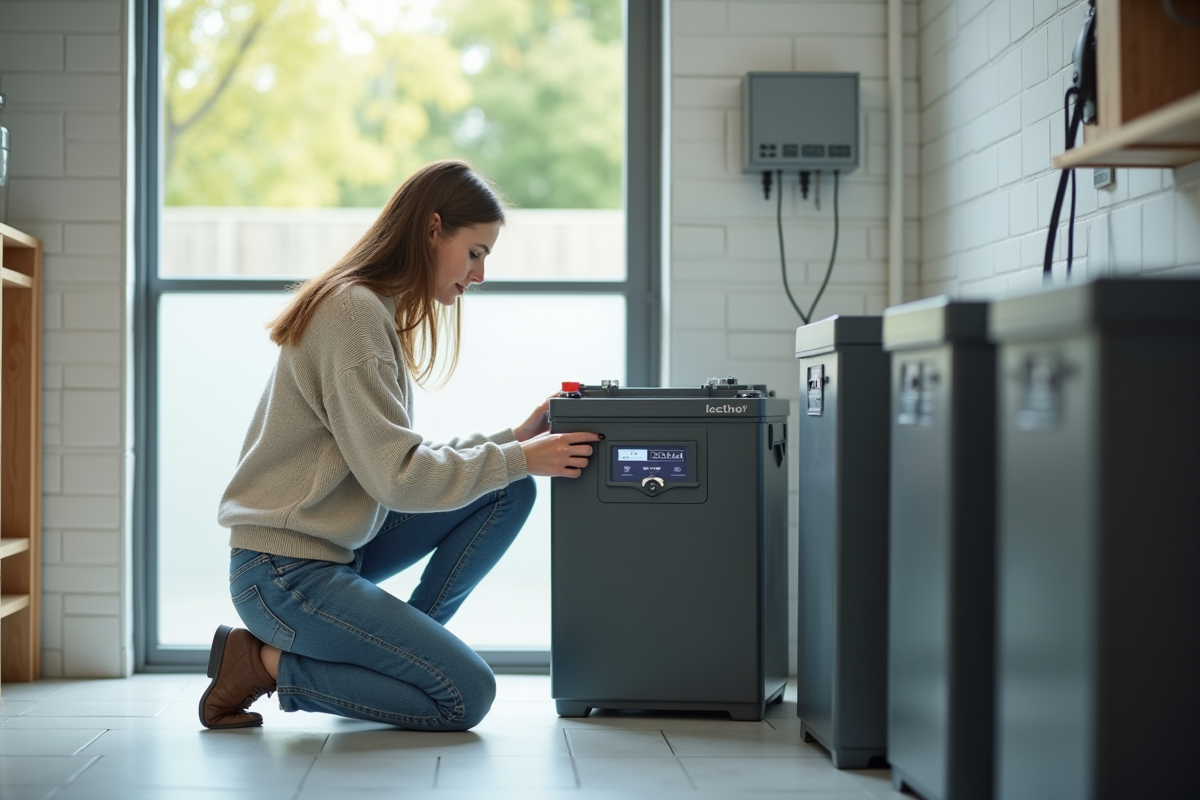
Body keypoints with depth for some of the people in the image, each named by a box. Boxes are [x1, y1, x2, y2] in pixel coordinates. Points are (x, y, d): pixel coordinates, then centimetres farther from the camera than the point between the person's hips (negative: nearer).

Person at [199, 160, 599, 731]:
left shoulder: (380, 310, 13)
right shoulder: (354, 311, -18)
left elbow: (408, 456, 13)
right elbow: (397, 476, -20)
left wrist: (511, 440, 4)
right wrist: (519, 459, -13)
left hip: (337, 548, 10)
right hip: (284, 572, -10)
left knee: (508, 494, 3)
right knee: (466, 697, -15)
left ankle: (399, 650, 4)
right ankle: (265, 664, -4)